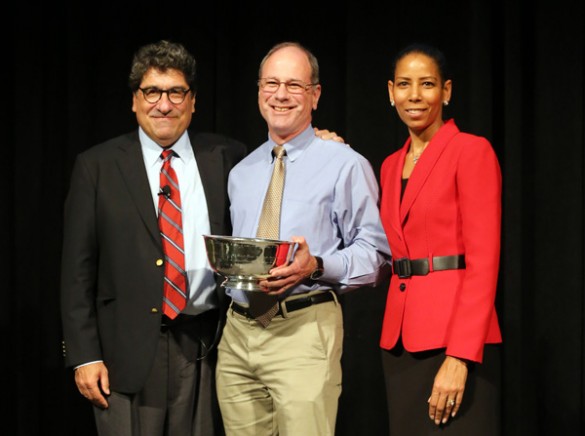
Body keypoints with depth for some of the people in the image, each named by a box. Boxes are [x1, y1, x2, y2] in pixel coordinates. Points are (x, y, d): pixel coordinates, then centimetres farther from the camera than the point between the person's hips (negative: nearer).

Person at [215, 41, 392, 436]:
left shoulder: (345, 165, 1)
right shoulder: (241, 173, 20)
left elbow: (375, 254, -5)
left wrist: (317, 266, -20)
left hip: (303, 330, -5)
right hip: (237, 331, 5)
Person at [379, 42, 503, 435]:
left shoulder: (472, 151, -7)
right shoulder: (391, 165, 16)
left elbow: (484, 260, -13)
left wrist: (460, 356, -22)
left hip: (455, 336, -7)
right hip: (400, 336, 7)